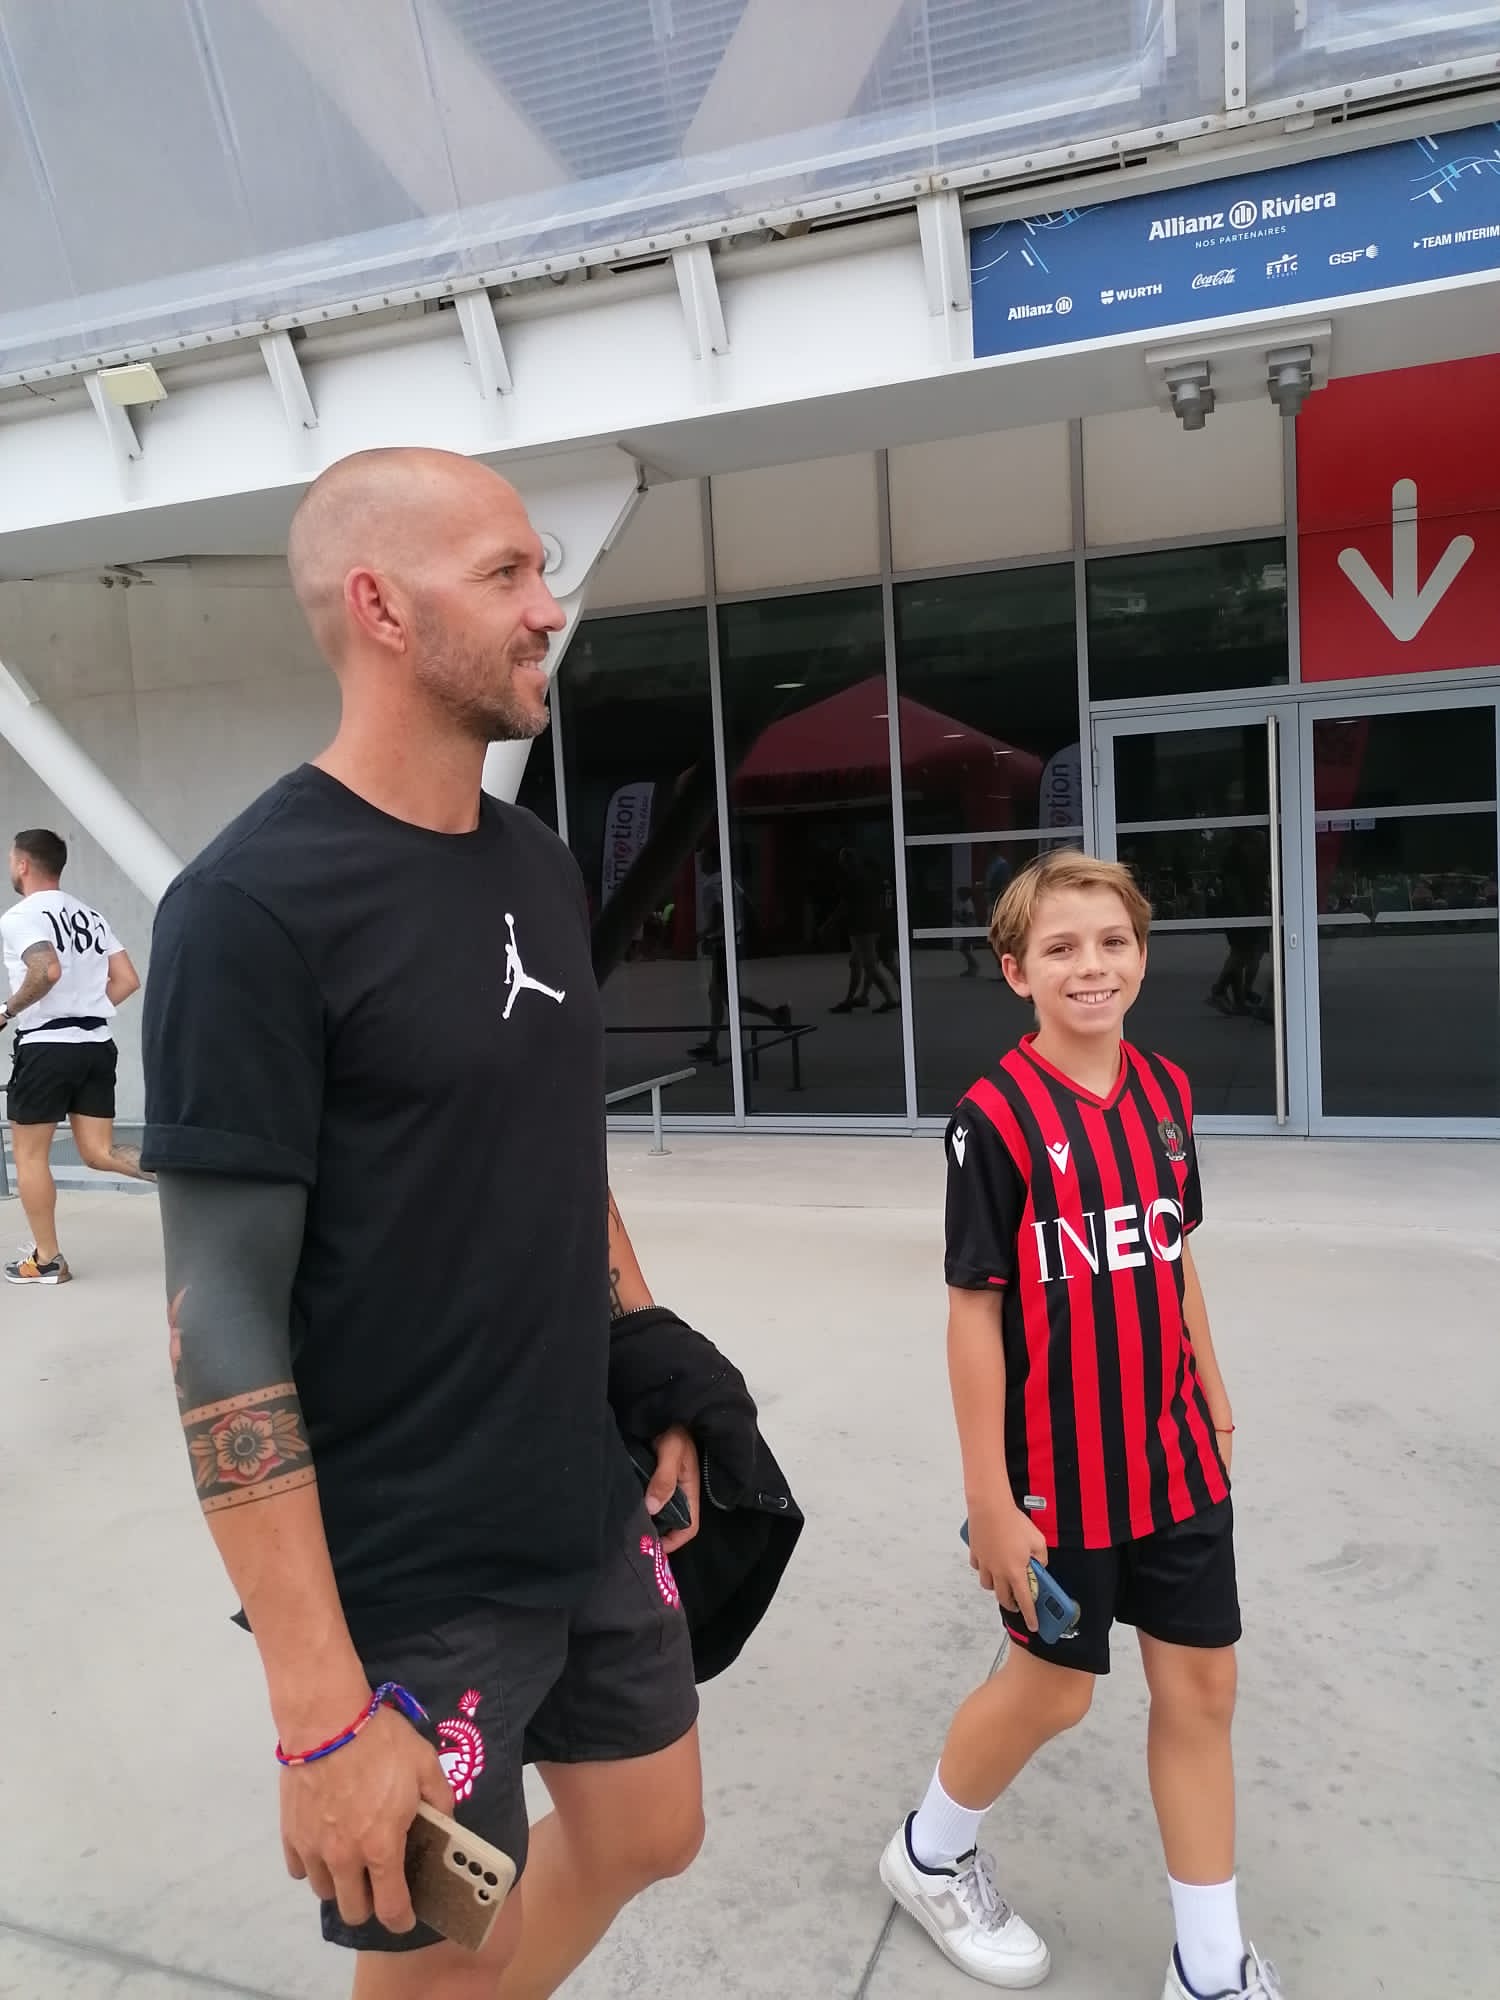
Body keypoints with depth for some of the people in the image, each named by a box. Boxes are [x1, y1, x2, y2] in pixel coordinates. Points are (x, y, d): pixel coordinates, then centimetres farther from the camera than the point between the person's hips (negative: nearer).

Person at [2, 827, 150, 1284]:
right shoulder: (90, 915, 15)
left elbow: (47, 971, -26)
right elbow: (128, 980, 11)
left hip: (46, 1047, -7)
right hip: (97, 1045, 7)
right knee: (99, 1152, 8)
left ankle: (46, 1259, 14)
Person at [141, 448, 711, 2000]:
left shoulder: (539, 867, 4)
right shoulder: (252, 903, -19)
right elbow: (223, 1320, -20)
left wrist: (656, 1389, 12)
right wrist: (320, 1711, -20)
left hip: (598, 1522, 7)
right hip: (412, 1583, -7)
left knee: (646, 1835, 24)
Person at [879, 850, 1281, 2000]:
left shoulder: (1168, 1093, 0)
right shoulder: (997, 1118, -18)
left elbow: (1176, 1265, 10)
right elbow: (974, 1313, -17)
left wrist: (1215, 1405, 13)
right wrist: (990, 1501, -15)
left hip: (1177, 1460, 5)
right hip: (1061, 1471, -5)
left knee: (1201, 1687, 14)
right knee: (1053, 1688, 13)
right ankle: (931, 1855, 42)